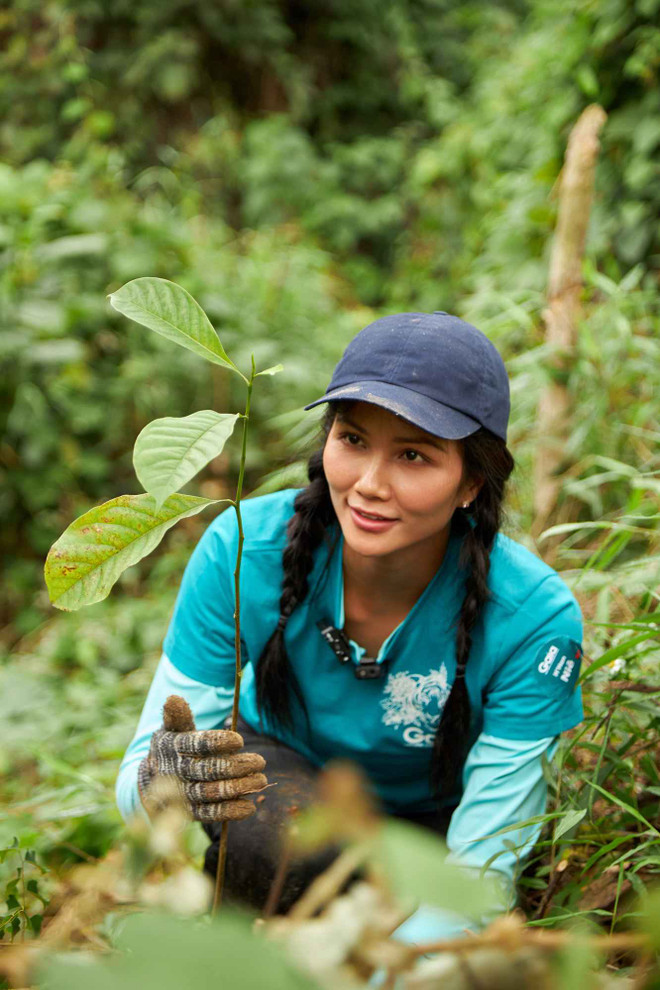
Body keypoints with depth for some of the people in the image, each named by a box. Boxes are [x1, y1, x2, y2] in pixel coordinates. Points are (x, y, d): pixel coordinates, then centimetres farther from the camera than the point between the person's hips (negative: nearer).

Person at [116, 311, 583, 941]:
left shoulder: (534, 620, -31)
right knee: (284, 831, -33)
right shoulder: (241, 549, -27)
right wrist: (159, 783, -46)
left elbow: (481, 868, -26)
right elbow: (135, 776, -22)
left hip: (430, 827, 1)